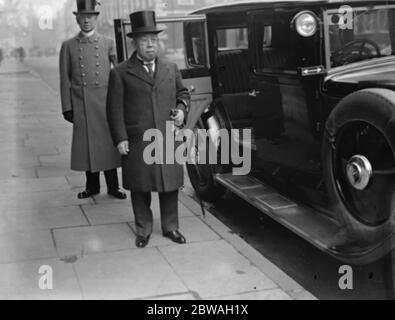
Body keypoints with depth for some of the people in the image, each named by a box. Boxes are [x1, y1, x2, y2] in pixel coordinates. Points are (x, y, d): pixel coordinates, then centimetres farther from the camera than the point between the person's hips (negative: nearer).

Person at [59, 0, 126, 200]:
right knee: (86, 144, 4)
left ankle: (112, 186, 13)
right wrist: (67, 107, 0)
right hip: (81, 103, 0)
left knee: (108, 142, 3)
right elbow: (65, 80, 6)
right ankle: (92, 185, 18)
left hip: (105, 101, 0)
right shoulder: (68, 46, 6)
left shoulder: (108, 44, 7)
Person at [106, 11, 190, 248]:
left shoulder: (171, 68, 12)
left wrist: (182, 108, 1)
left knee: (170, 186, 10)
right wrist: (120, 138, -9)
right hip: (137, 144, -3)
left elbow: (183, 93, 23)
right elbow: (115, 109, -2)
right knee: (140, 189, 8)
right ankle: (143, 230, 25)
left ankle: (171, 227, 27)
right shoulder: (120, 73, -1)